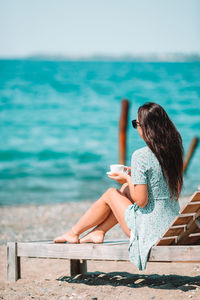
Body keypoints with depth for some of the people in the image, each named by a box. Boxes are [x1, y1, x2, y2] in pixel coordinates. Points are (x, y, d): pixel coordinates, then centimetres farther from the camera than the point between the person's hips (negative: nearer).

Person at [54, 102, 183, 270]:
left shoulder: (141, 157, -20)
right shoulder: (173, 150, 2)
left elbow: (141, 201, -21)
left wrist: (127, 179, -1)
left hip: (149, 229, -7)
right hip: (172, 223, 7)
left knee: (110, 194, 15)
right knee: (126, 189, 22)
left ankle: (73, 233, 32)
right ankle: (99, 232, 29)